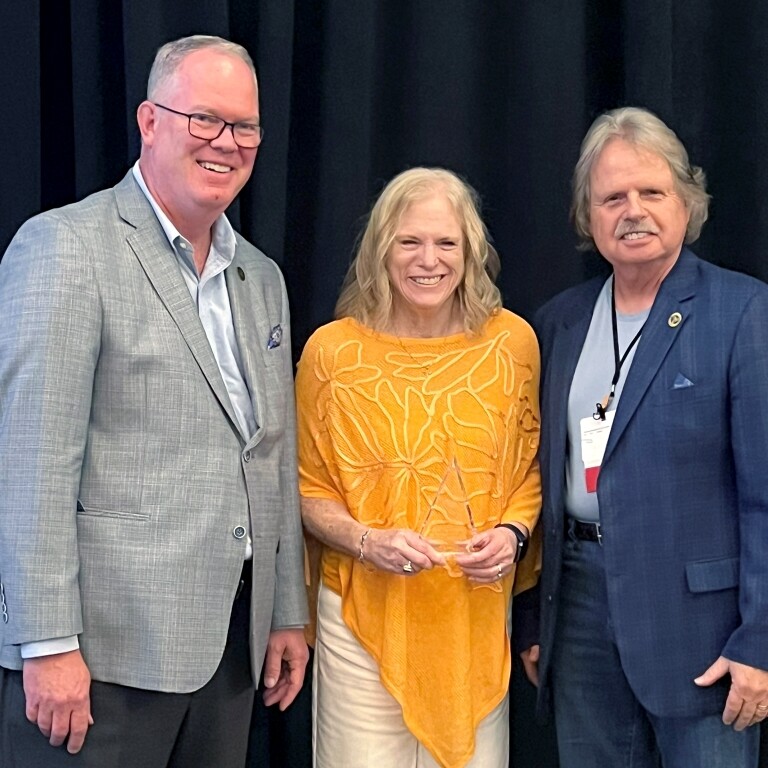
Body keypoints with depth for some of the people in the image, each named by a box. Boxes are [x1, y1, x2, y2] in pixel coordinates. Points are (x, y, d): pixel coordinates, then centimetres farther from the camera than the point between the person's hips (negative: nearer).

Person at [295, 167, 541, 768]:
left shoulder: (512, 342, 1)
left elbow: (529, 467, 11)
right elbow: (310, 490, 3)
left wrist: (512, 532, -8)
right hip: (364, 612, -2)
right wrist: (366, 542, -14)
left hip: (477, 613, 2)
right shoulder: (333, 350, -4)